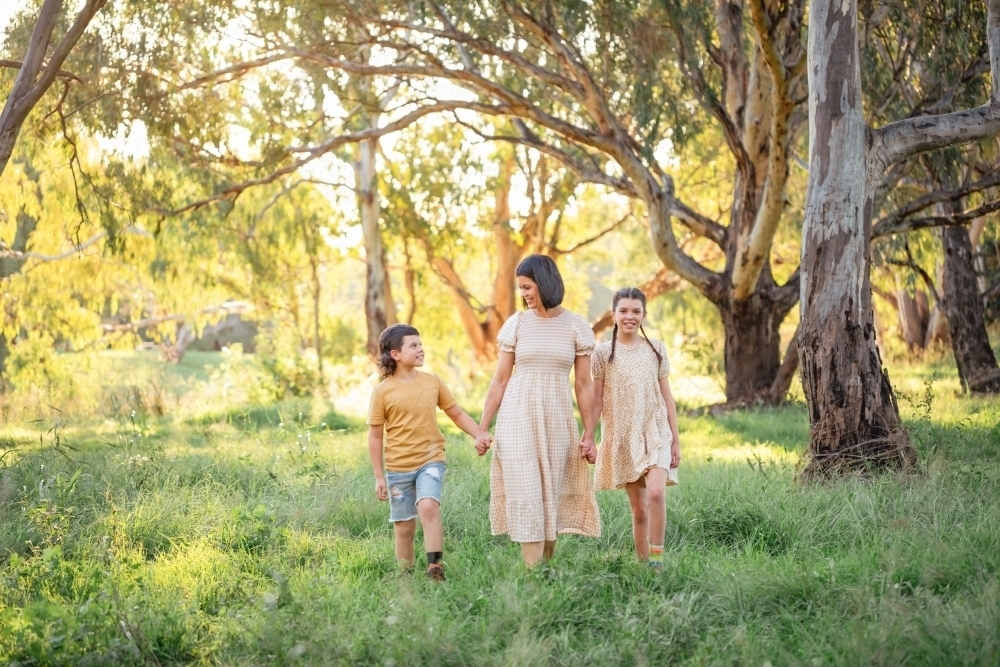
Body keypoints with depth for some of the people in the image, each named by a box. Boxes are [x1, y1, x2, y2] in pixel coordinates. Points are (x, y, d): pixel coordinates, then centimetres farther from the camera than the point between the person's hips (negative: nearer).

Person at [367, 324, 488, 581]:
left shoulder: (432, 381, 2)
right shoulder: (382, 391, -5)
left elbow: (457, 414, 11)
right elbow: (375, 435, 0)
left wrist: (479, 436, -5)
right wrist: (379, 476, -1)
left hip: (431, 460, 0)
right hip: (398, 467, 0)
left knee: (428, 506, -24)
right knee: (404, 527, 6)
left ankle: (435, 567, -21)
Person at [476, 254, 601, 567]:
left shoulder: (576, 327, 2)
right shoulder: (516, 323, 3)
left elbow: (583, 385, 4)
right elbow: (500, 380, 5)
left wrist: (589, 434, 1)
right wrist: (483, 427, 2)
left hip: (557, 421, 0)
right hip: (518, 419, 0)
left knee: (552, 494, 3)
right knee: (526, 495, -4)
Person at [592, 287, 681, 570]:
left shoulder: (656, 350, 5)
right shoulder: (603, 353, 2)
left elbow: (666, 396, 9)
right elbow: (597, 400, 3)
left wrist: (676, 440, 7)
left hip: (656, 433, 0)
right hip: (622, 438, 0)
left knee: (656, 493, -21)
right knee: (638, 507, 4)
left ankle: (657, 561, -12)